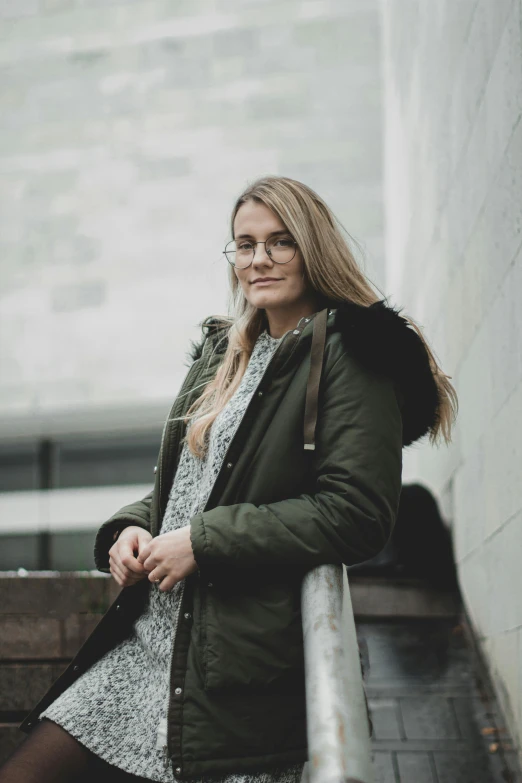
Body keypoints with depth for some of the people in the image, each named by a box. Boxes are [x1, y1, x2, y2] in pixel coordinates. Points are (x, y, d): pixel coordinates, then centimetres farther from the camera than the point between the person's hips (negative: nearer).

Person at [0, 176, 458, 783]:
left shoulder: (351, 355, -7)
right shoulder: (222, 351, 16)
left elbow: (358, 515, -17)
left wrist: (204, 541, -16)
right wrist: (131, 527, 1)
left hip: (242, 667, -7)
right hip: (148, 640, 7)